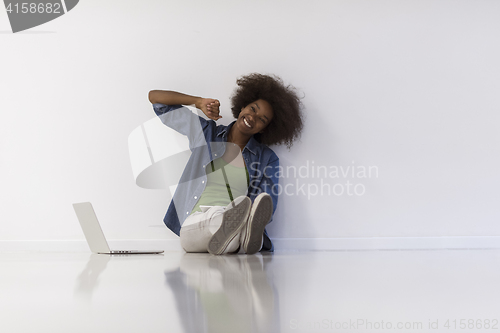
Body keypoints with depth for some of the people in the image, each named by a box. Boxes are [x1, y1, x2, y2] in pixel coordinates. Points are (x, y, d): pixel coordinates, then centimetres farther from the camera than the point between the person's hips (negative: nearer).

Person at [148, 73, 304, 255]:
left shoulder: (267, 159, 16)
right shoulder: (205, 131, 19)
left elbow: (266, 206, 2)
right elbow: (155, 97, 23)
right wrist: (199, 102, 13)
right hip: (197, 222, 0)